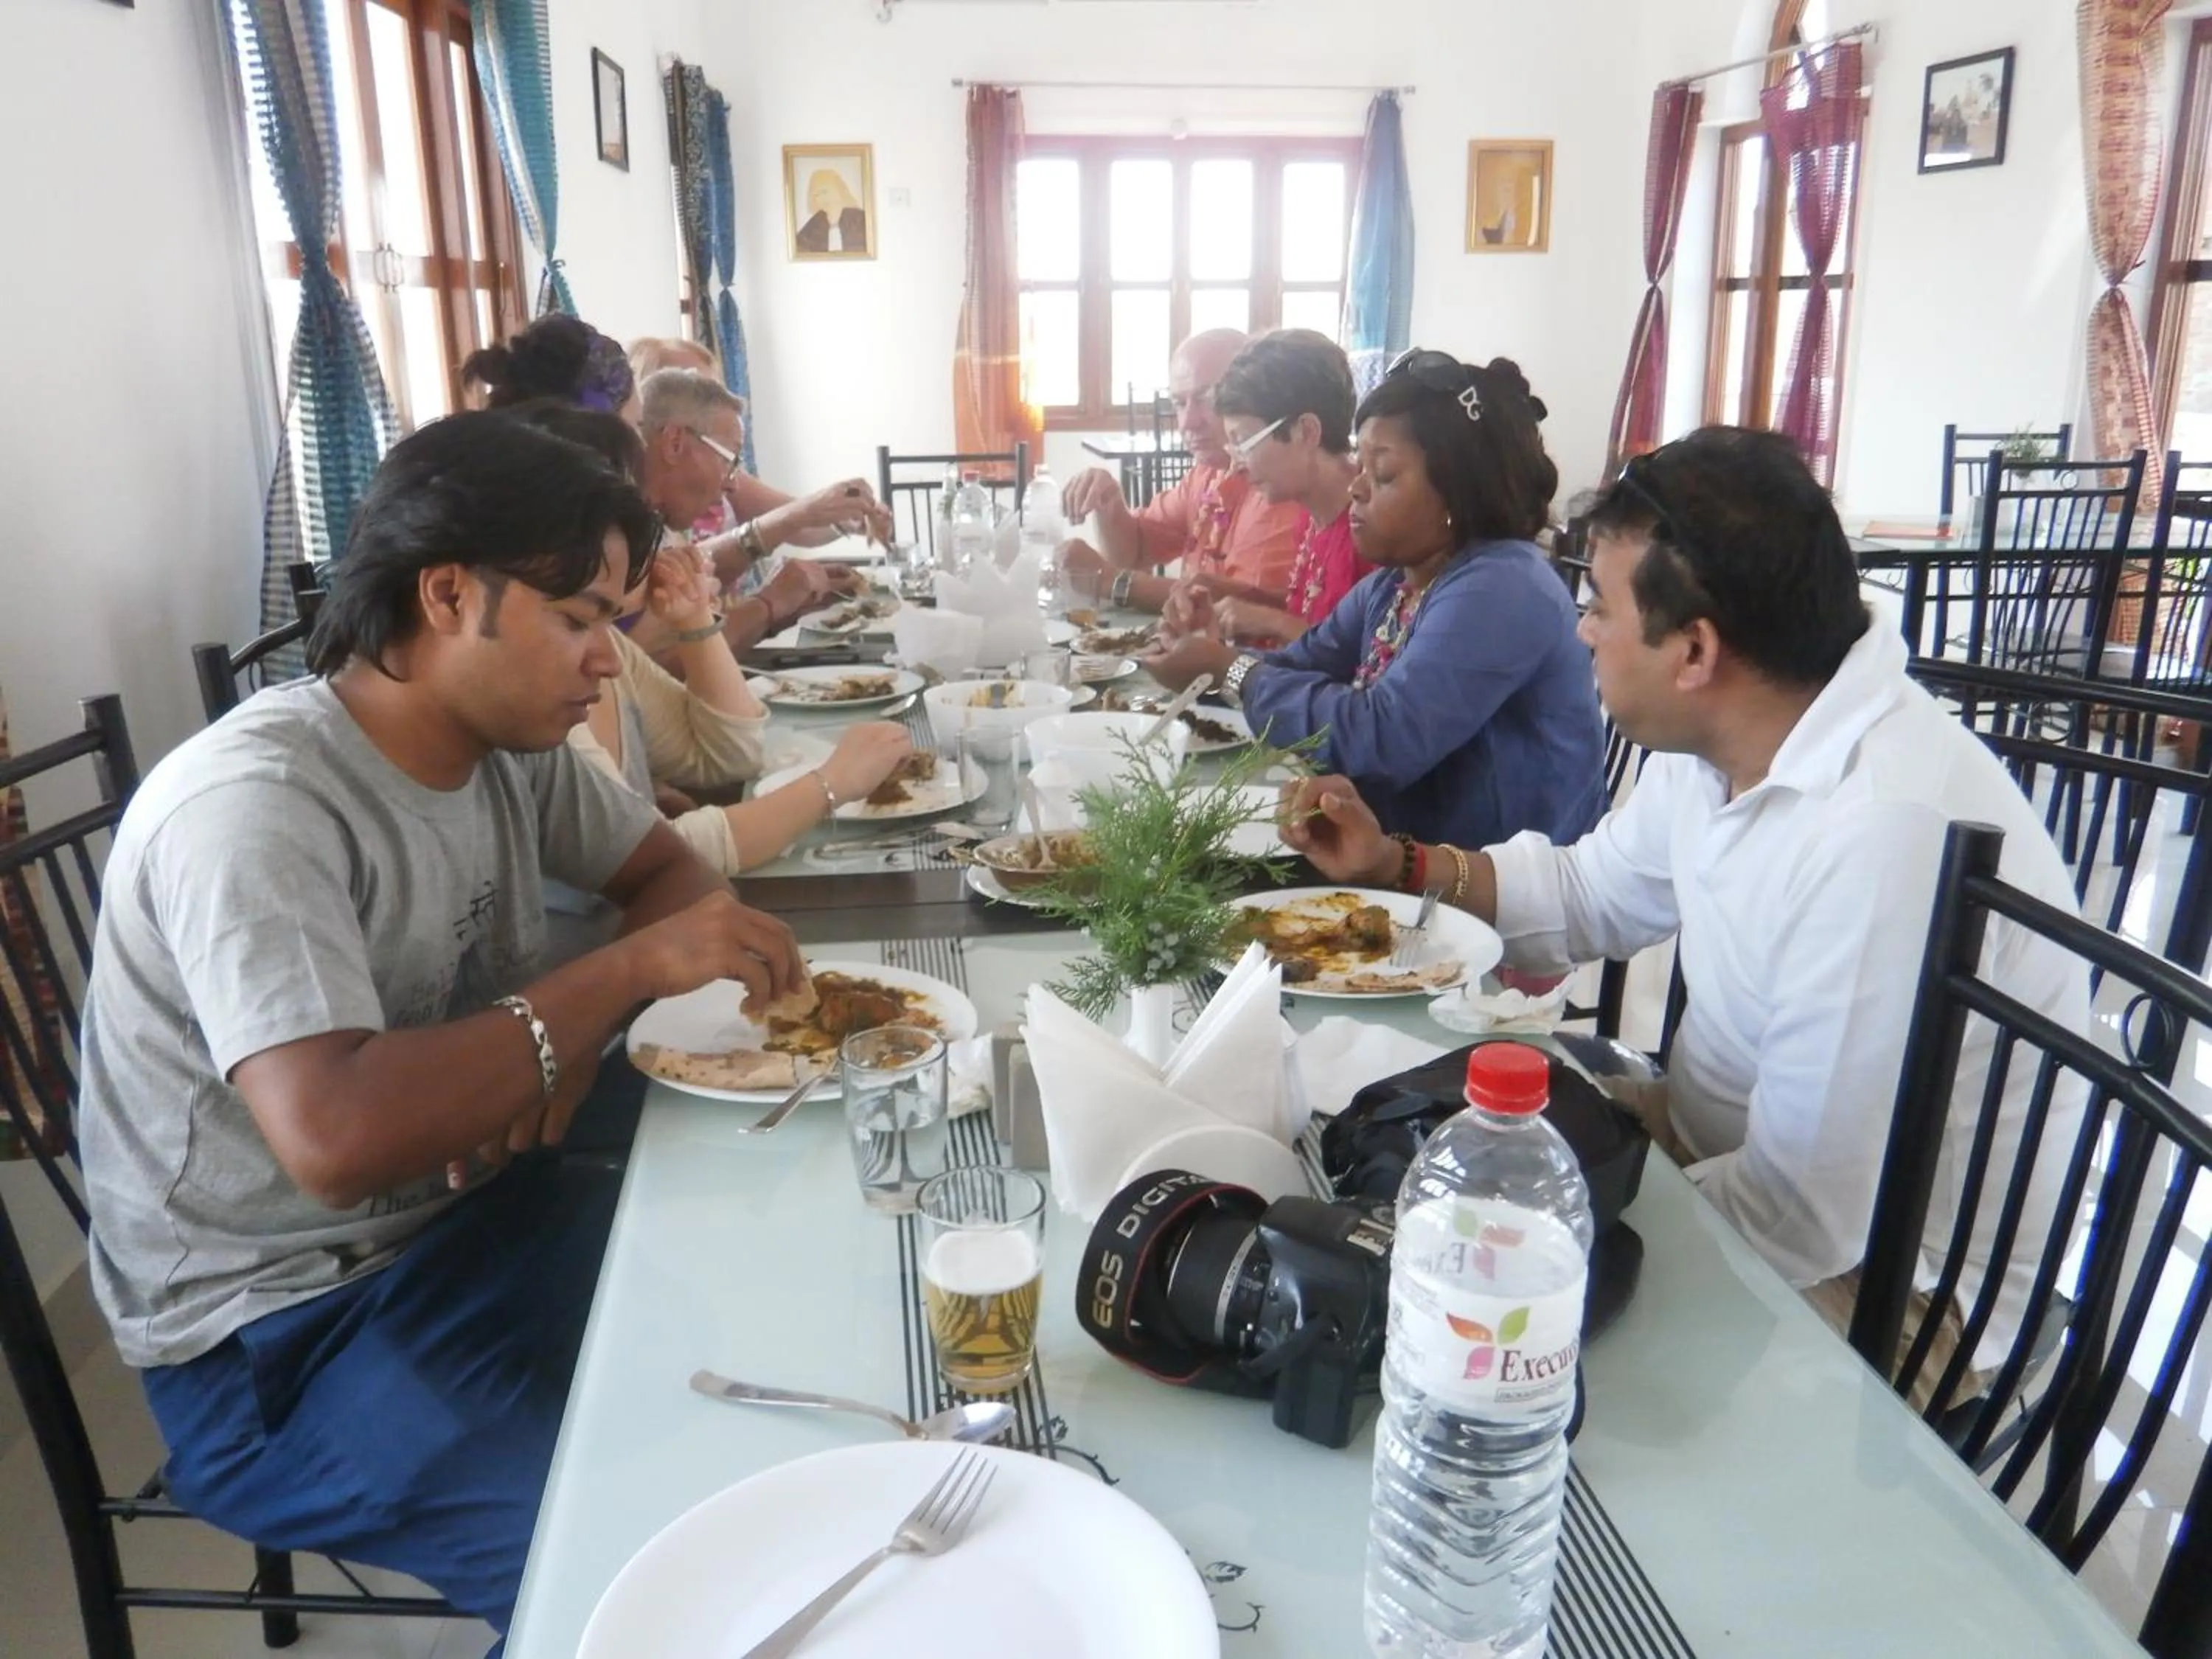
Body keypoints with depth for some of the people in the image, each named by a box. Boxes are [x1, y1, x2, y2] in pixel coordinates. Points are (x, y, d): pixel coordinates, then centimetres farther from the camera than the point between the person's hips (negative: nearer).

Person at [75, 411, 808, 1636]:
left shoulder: (511, 743, -3)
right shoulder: (255, 807, -26)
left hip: (471, 1211, 7)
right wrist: (630, 968, -29)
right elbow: (336, 1138, -37)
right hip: (278, 1333, -7)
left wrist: (571, 1039, -10)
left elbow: (666, 867, 10)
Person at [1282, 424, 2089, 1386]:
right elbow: (1591, 894, 13)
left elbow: (1806, 1215, -28)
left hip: (1869, 1289, -7)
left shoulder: (1886, 837, -32)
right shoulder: (1713, 747, -5)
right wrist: (1394, 867, 1)